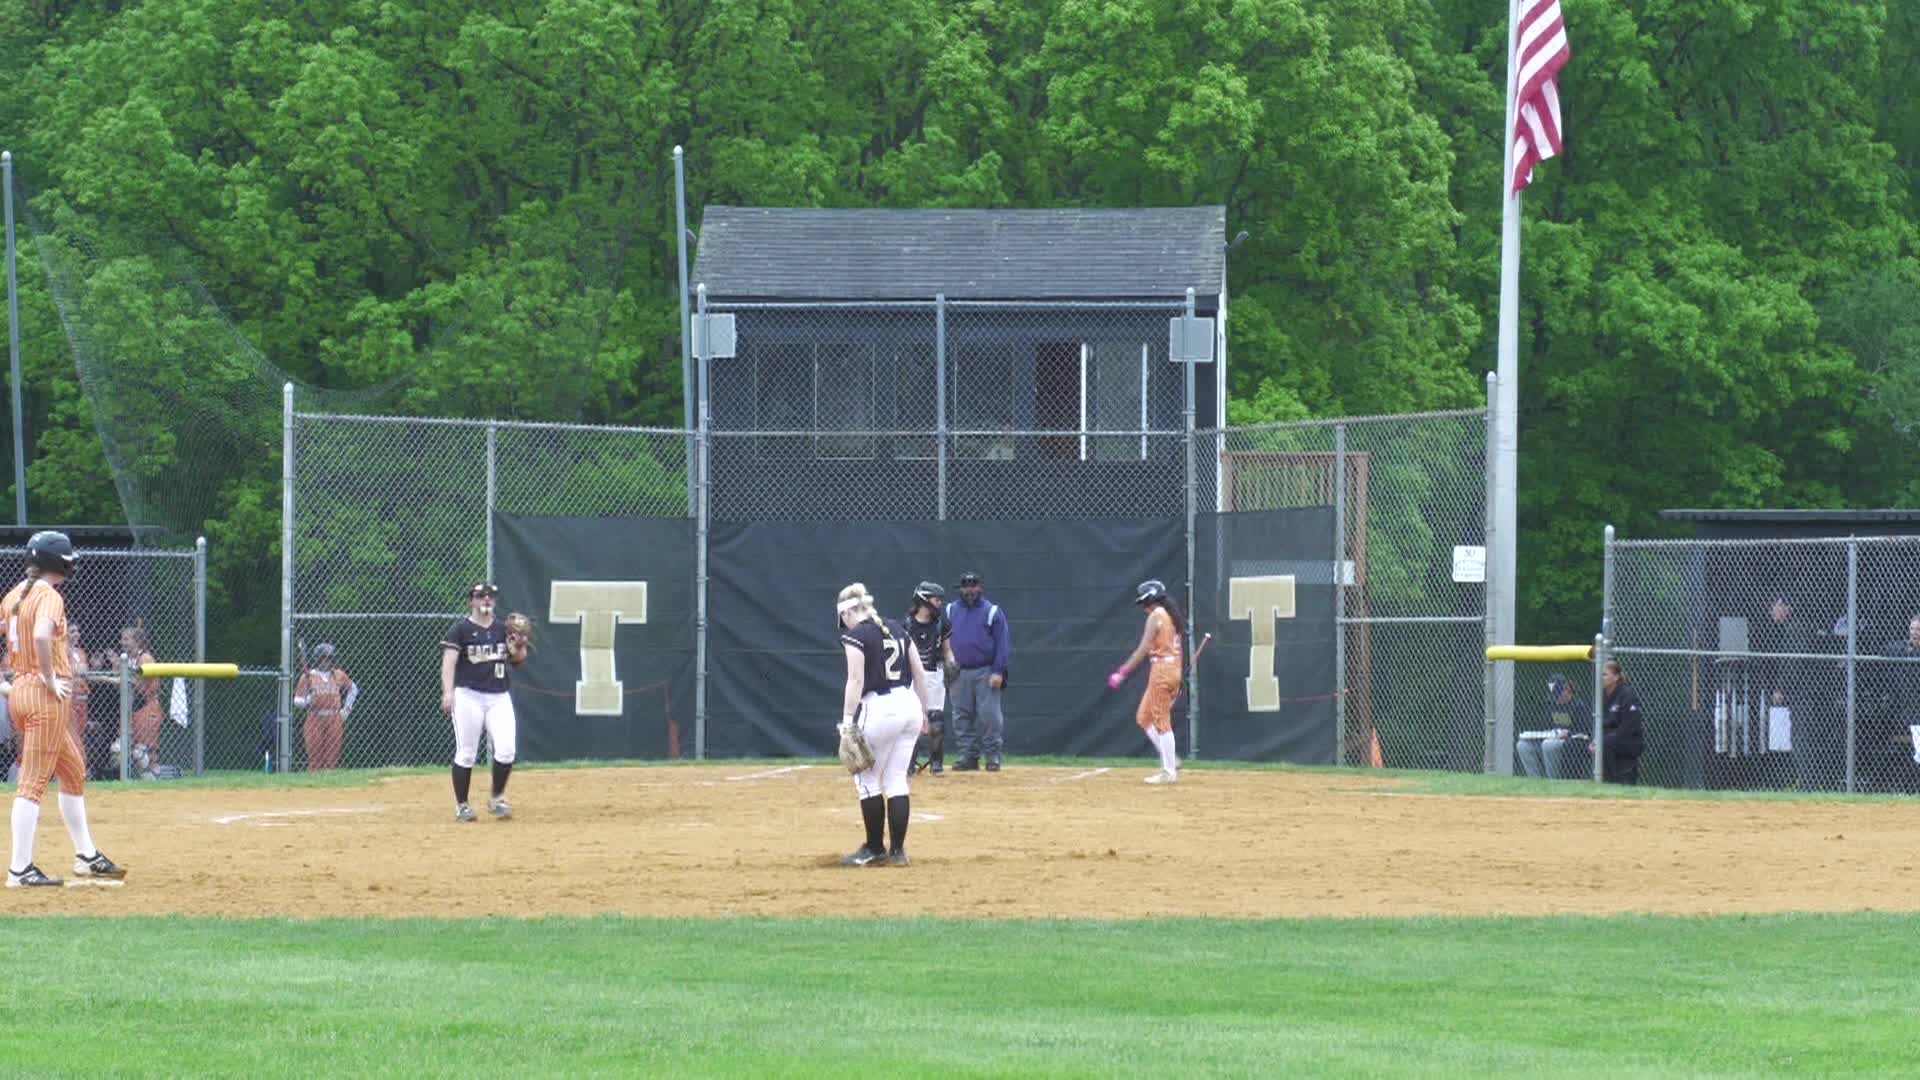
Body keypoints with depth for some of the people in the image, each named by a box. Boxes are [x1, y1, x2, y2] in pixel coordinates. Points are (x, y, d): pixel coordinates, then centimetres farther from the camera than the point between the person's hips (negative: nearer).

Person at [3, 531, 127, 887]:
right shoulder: (49, 596, -14)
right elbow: (41, 635, -31)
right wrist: (49, 679, -20)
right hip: (45, 697, -10)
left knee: (74, 771, 20)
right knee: (34, 781, -9)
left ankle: (86, 856, 28)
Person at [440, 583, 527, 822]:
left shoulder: (503, 629, 11)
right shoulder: (460, 630, -3)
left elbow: (518, 660, 15)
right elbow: (449, 661, -13)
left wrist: (519, 647, -8)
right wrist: (448, 692, -28)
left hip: (499, 698, 4)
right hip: (469, 696, -4)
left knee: (506, 750, -8)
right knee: (465, 753, -1)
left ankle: (497, 798, 11)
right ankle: (461, 805, 11)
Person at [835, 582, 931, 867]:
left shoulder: (855, 635, -7)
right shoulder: (897, 630, 14)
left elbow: (856, 680, -15)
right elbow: (920, 673, 14)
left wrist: (847, 722, -15)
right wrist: (923, 712, 21)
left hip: (880, 708, -7)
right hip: (910, 705, 7)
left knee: (867, 779, 5)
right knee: (896, 780, 11)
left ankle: (875, 849, 7)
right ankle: (898, 851, 9)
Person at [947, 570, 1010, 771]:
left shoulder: (992, 612, 0)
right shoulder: (951, 612, 10)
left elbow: (1003, 643, -2)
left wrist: (998, 672, -10)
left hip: (986, 672, -4)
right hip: (959, 673, 4)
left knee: (989, 715, -7)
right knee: (962, 717, 4)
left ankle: (992, 756, -1)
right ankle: (968, 756, 10)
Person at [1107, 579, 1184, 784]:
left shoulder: (1156, 617, -10)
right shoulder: (1171, 617, 17)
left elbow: (1143, 650, -15)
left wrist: (1123, 672, -14)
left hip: (1161, 668, -9)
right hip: (1173, 668, 9)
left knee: (1161, 720, -6)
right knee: (1143, 717, 14)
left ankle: (1169, 771, -6)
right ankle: (1171, 761, 10)